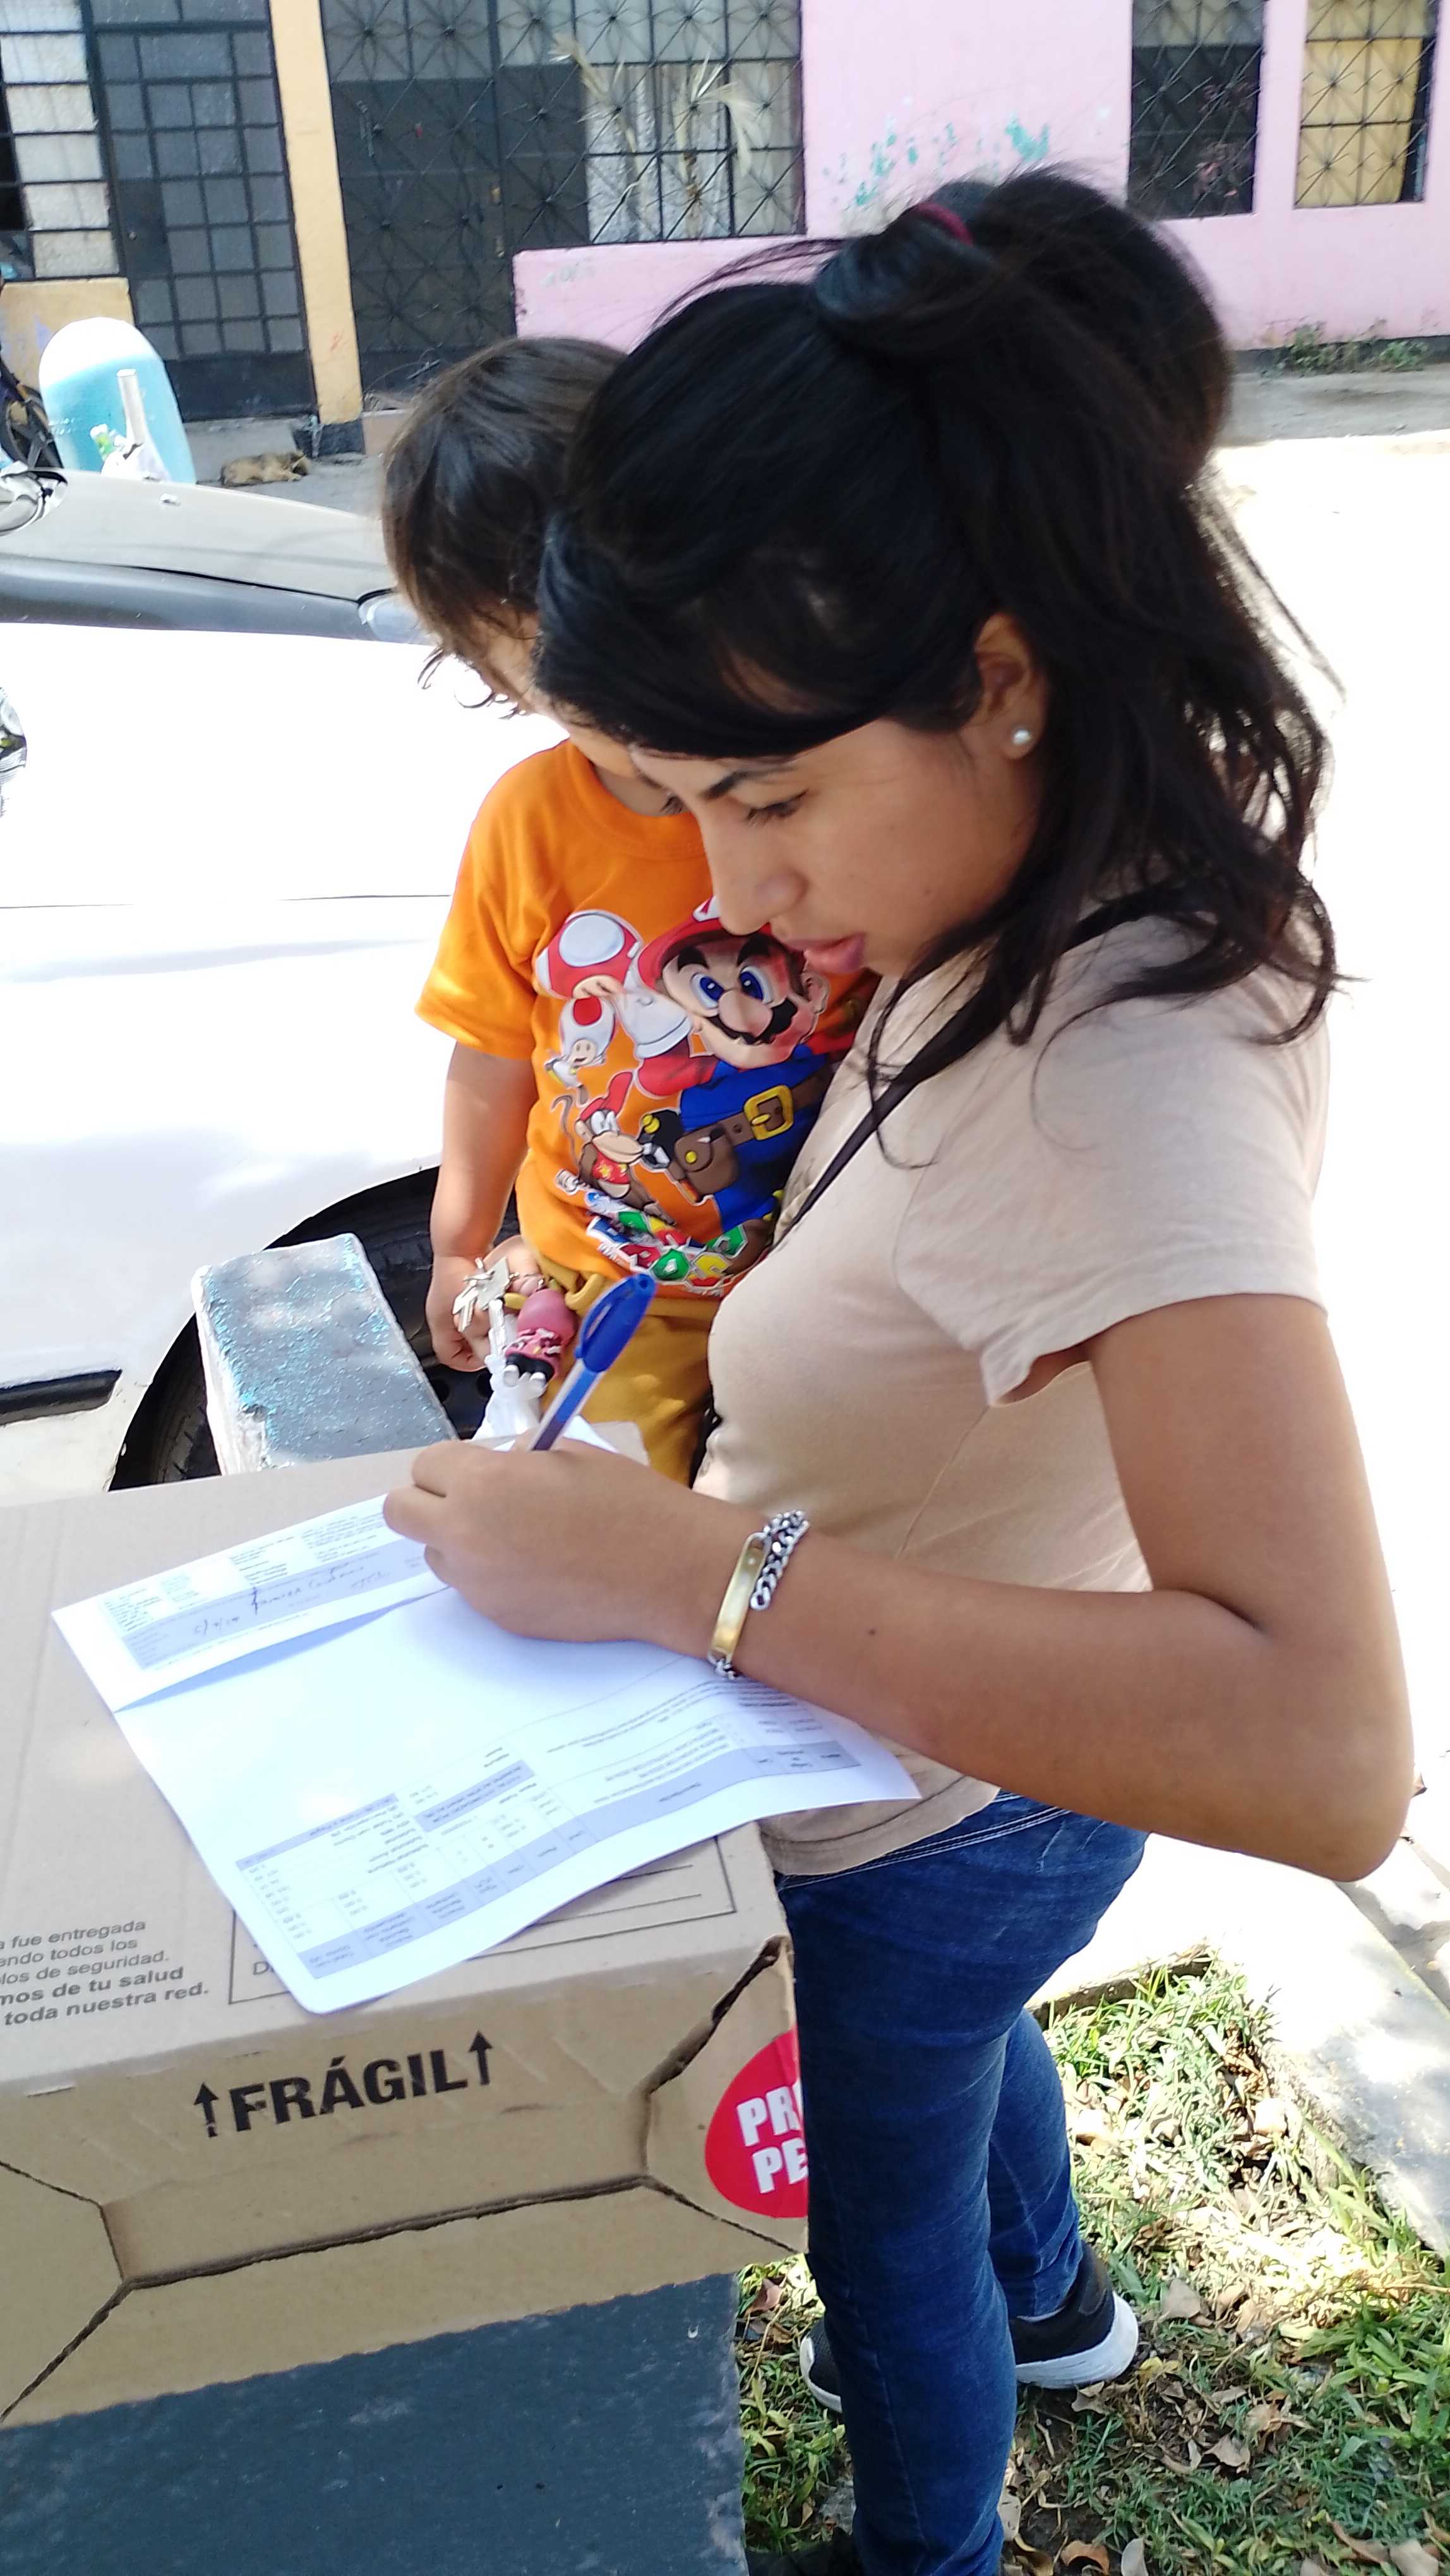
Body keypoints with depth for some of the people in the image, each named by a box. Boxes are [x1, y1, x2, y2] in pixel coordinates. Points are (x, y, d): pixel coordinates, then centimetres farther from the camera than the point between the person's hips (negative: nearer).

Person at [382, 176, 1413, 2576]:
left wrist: (694, 1566, -48)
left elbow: (1324, 1755, -49)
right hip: (1002, 1736, 8)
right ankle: (1048, 2305, 71)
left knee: (885, 2217, 25)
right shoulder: (1114, 890, -14)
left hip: (915, 1823, -8)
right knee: (968, 2037, 38)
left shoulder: (1123, 1082, -42)